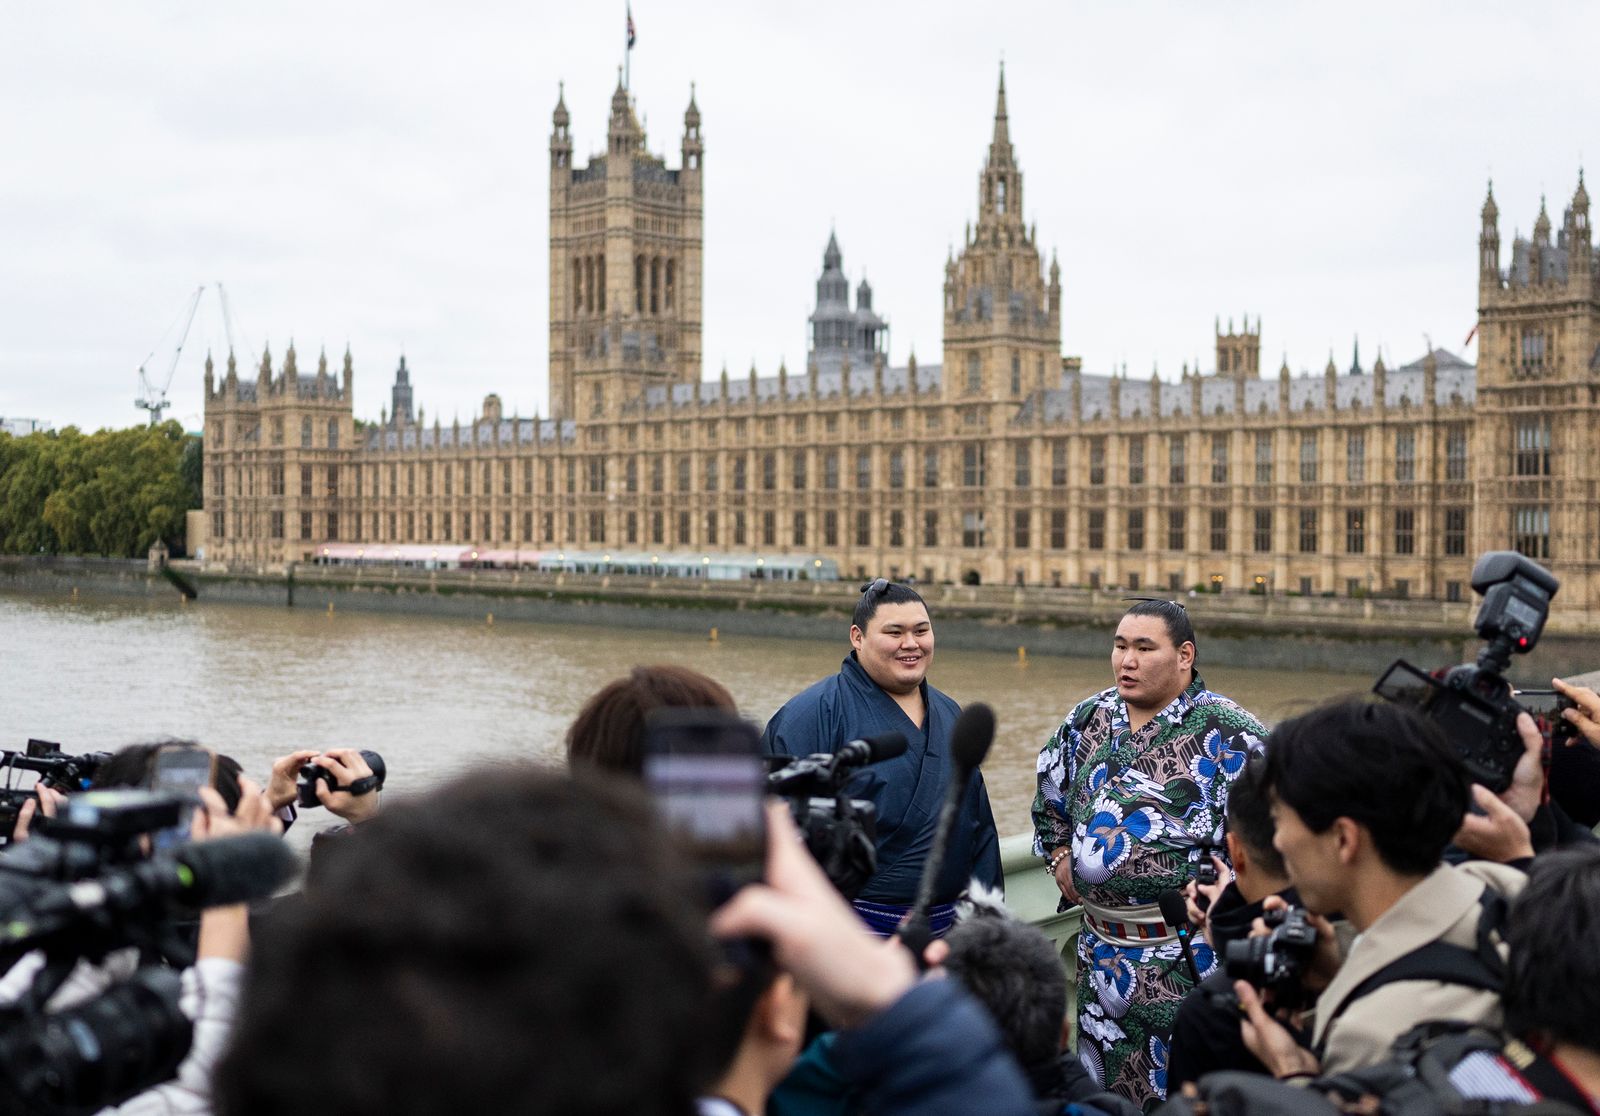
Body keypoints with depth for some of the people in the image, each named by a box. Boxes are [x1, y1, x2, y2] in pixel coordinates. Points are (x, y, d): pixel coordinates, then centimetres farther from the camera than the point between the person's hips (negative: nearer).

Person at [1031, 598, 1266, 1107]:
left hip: (1187, 955, -6)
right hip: (1102, 948, 6)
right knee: (1101, 1084, 16)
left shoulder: (1226, 734, -11)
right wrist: (1058, 851, 16)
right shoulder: (1090, 718, 9)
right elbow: (1051, 789, 27)